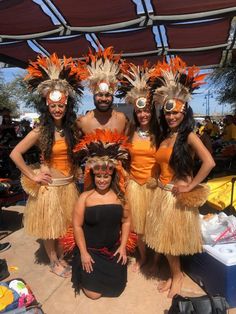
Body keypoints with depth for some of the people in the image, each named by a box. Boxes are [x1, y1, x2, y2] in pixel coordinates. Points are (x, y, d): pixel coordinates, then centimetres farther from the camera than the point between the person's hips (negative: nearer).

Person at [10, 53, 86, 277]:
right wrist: (32, 176, -12)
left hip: (68, 184, 4)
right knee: (49, 226, 12)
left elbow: (76, 154, 14)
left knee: (63, 223, 18)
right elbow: (15, 154, -13)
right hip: (48, 186, -4)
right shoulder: (40, 131, -13)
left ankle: (60, 256, 40)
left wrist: (74, 172, 1)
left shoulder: (71, 129, 1)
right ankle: (53, 262, 33)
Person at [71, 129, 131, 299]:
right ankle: (85, 274, 31)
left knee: (117, 288, 8)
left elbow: (126, 221, 0)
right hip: (90, 251, -2)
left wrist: (123, 246, -4)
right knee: (94, 293, -1)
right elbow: (77, 226, -11)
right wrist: (84, 253, -11)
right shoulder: (85, 197, -13)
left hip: (114, 250, 3)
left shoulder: (120, 196, -6)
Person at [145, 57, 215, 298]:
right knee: (165, 238, 16)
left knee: (176, 238, 9)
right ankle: (174, 275, 36)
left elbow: (209, 162, -24)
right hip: (161, 193, 6)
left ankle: (177, 275, 34)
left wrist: (191, 186, -19)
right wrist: (159, 184, 1)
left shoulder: (189, 136, -13)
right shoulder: (165, 136, 6)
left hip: (178, 195, -6)